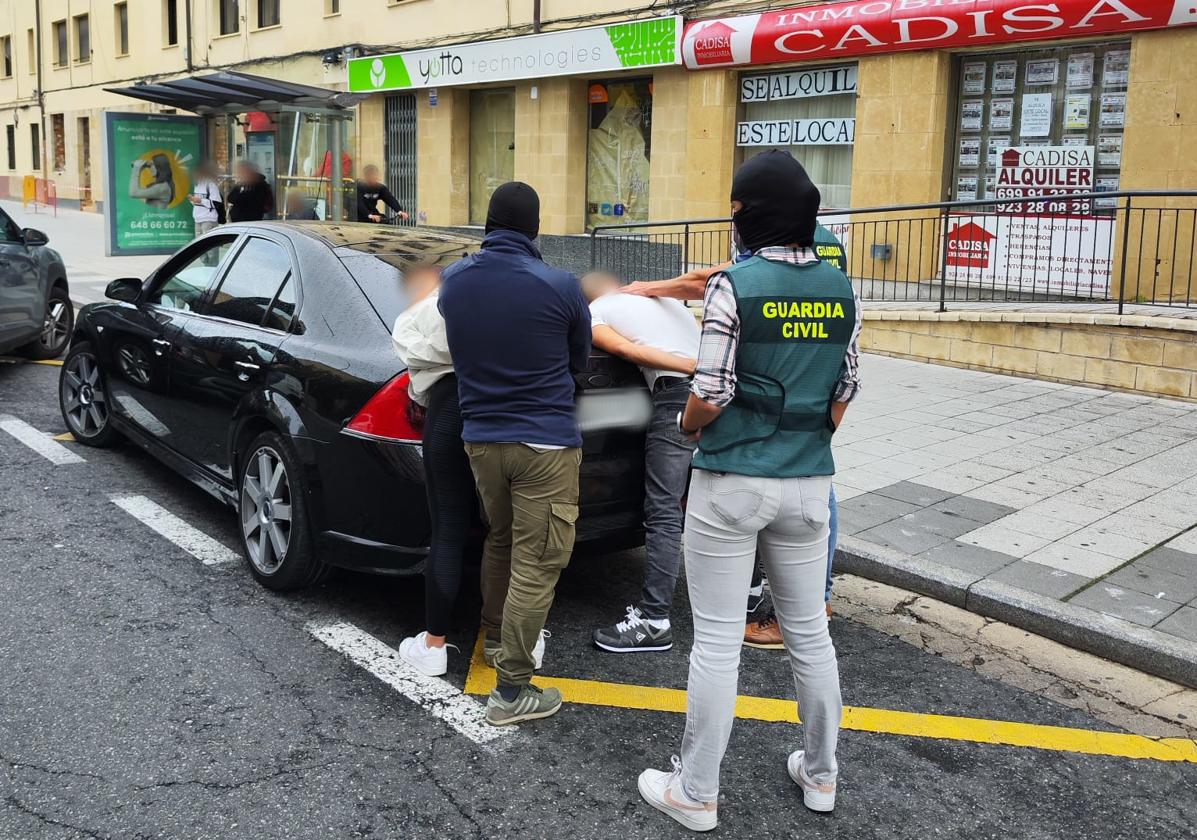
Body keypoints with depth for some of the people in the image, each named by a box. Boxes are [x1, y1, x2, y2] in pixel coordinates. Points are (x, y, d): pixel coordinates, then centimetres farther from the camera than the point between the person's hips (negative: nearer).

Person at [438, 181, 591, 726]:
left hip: (479, 437, 5)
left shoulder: (452, 280, -1)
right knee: (536, 564, 1)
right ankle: (512, 690, 4)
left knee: (500, 543, 25)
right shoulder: (561, 287, -12)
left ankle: (496, 637, 41)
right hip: (545, 444, -5)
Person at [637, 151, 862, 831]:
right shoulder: (840, 289, 4)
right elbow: (843, 394, 9)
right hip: (808, 485, 5)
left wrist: (685, 423, 6)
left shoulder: (736, 285, -12)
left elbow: (710, 397, -14)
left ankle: (696, 794, 16)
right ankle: (821, 775, 33)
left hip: (732, 485, -5)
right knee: (810, 632, 17)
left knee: (717, 643, 3)